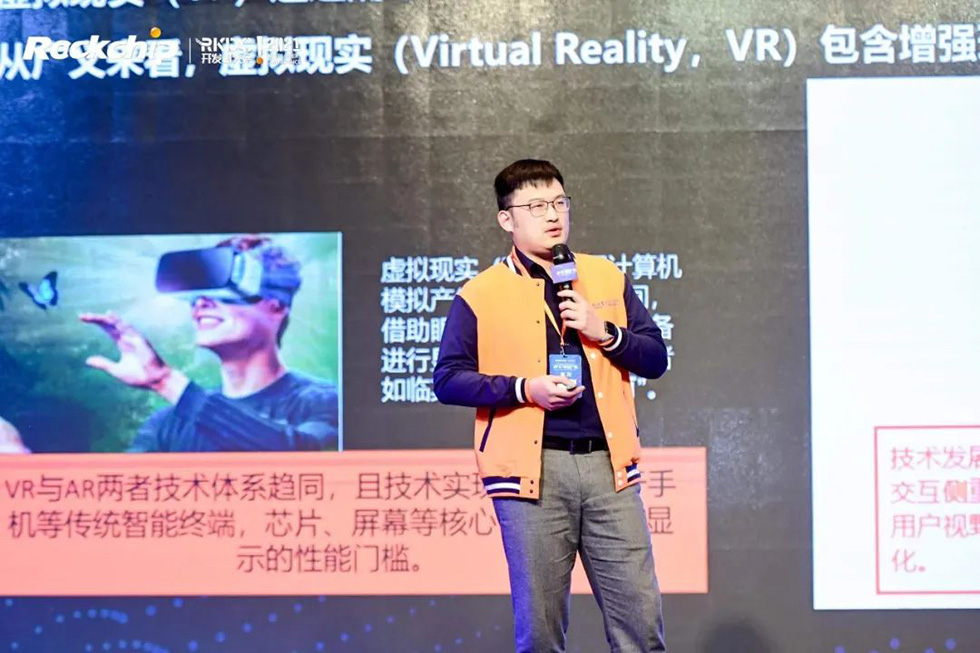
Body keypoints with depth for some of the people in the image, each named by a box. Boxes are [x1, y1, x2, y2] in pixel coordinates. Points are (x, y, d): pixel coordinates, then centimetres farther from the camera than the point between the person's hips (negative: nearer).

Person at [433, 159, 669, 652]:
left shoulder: (607, 278, 13)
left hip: (607, 463, 3)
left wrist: (605, 332, -5)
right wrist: (524, 388, -12)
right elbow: (447, 379, 1)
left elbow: (656, 358, 13)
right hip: (532, 468, -2)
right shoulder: (480, 294, 3)